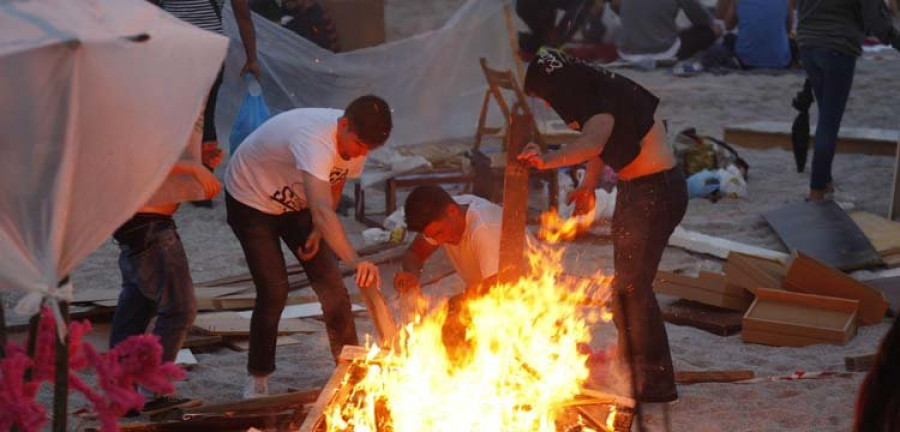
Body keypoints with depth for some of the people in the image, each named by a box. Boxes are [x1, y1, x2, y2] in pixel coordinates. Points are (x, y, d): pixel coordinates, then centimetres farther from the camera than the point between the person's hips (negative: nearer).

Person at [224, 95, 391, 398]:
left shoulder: (357, 139, -16)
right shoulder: (315, 140, -42)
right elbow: (323, 210, -55)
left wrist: (317, 231, -11)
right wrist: (355, 261, -66)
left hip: (295, 204, 7)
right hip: (250, 200, -7)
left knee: (332, 287, -3)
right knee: (274, 292, -14)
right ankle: (257, 380, 4)